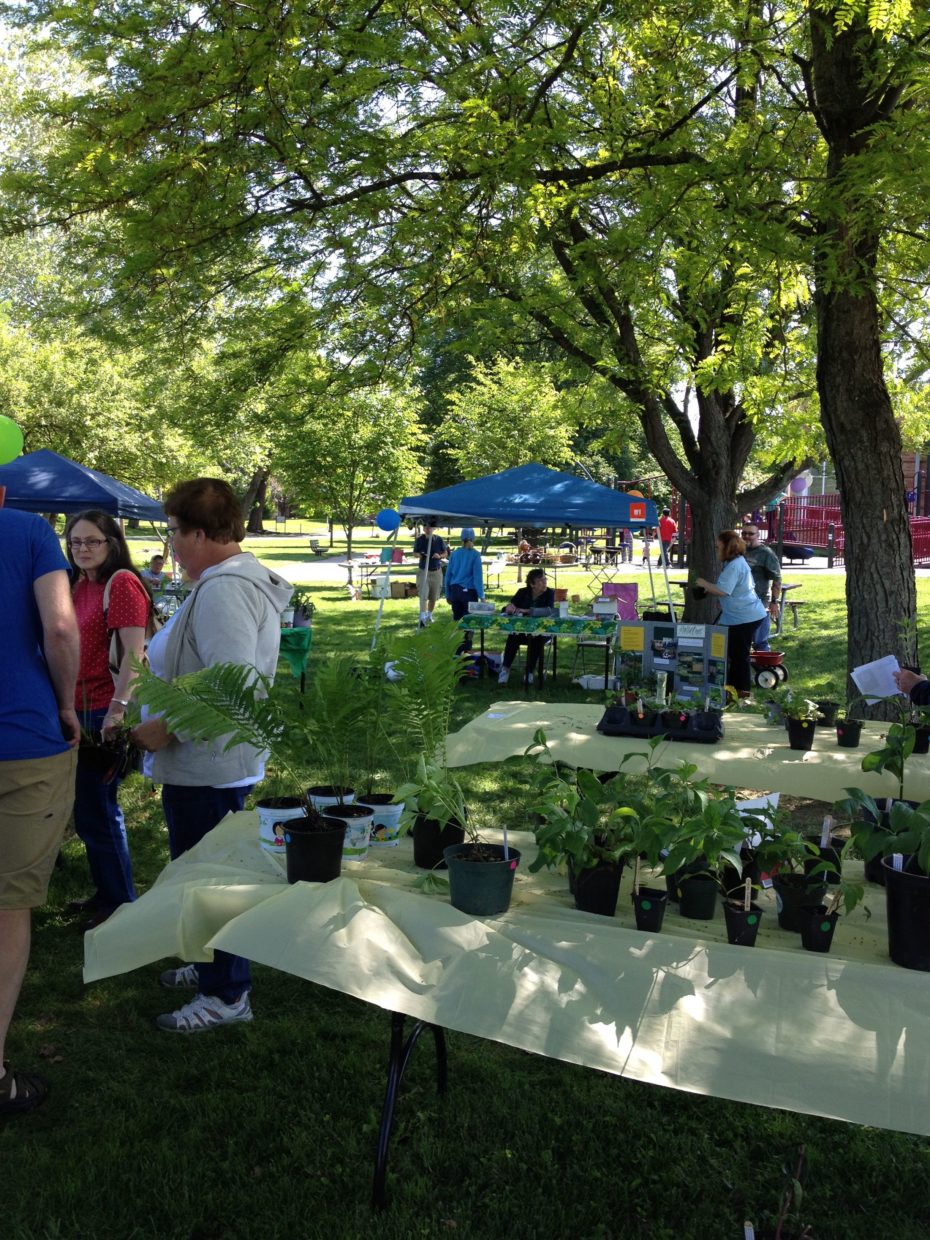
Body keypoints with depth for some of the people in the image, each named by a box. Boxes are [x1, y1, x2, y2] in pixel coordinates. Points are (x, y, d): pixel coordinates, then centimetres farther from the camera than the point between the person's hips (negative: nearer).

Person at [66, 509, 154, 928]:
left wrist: (117, 709, -25)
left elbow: (133, 653, -19)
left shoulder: (121, 583, -13)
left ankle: (119, 904, 15)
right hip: (80, 708, 9)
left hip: (105, 713, -9)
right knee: (91, 809, 18)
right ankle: (105, 892, 33)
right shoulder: (81, 585, 13)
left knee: (95, 813, -1)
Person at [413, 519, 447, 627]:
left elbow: (445, 553, 7)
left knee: (433, 597, 11)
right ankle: (423, 617, -17)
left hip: (436, 571, 2)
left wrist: (439, 556, -15)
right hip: (423, 571, -2)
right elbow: (415, 553, 5)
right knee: (423, 595, -14)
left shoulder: (438, 539, -1)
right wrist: (419, 554, -18)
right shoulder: (420, 540, -4)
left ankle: (430, 615, 29)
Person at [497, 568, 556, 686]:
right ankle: (506, 669, -21)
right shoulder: (523, 592, 5)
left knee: (536, 640, -33)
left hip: (541, 631, -2)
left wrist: (526, 611, -23)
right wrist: (510, 608, -28)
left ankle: (529, 672, -21)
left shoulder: (549, 593, -1)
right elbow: (508, 608, -1)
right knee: (513, 637, -28)